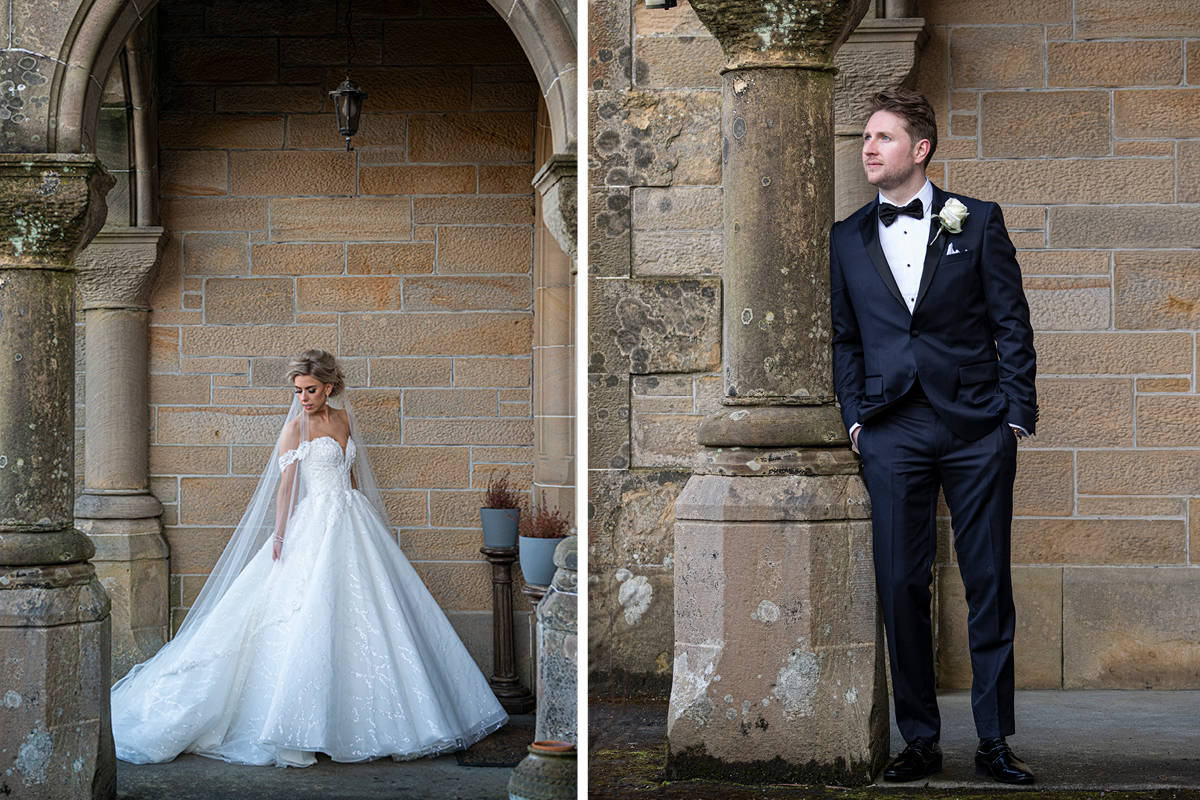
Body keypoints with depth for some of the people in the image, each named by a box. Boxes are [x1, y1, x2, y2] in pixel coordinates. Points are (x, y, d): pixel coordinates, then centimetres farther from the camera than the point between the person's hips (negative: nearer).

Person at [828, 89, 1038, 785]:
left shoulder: (977, 222, 4)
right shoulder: (848, 239, 12)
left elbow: (1013, 324, 4)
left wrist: (1016, 415, -2)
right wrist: (855, 417, 5)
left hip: (977, 427, -2)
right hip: (893, 432, 2)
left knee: (989, 585, 1)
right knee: (902, 585, 0)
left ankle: (995, 740, 8)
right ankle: (920, 740, 10)